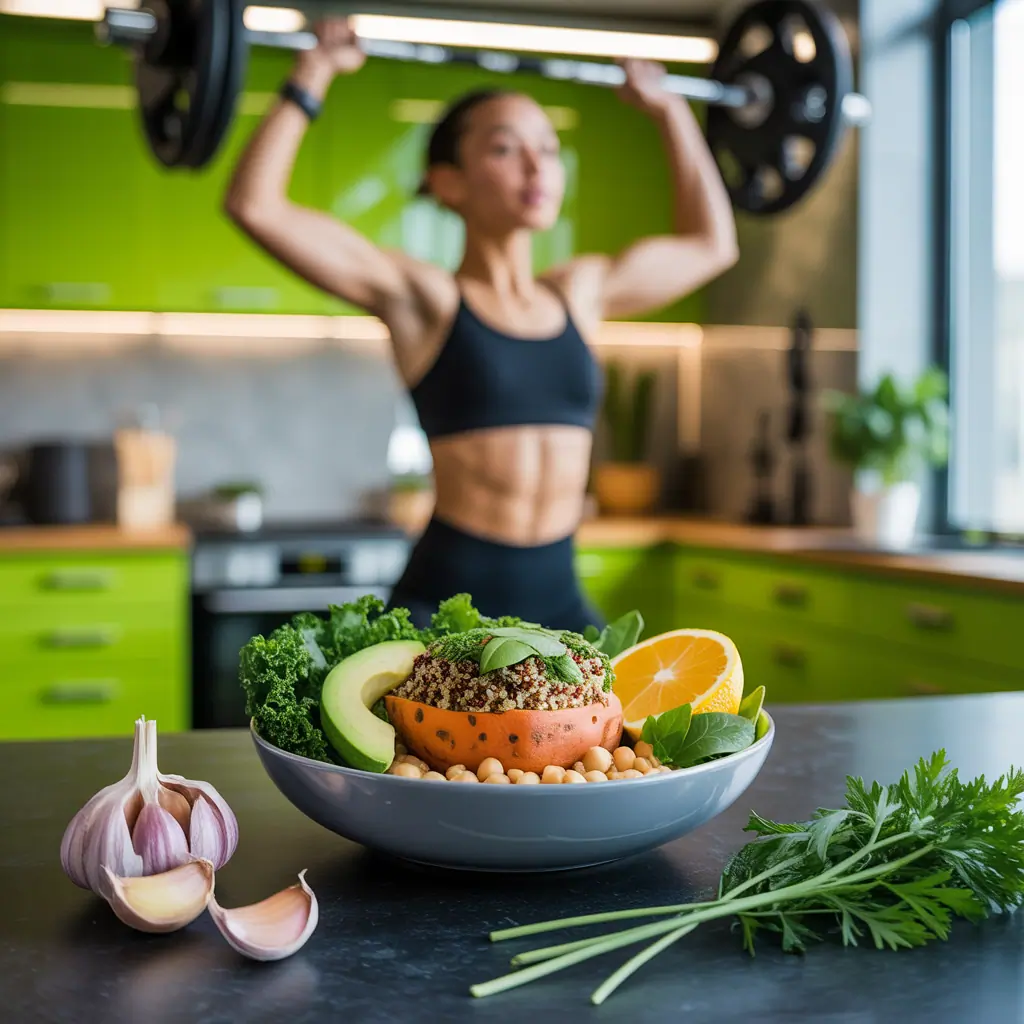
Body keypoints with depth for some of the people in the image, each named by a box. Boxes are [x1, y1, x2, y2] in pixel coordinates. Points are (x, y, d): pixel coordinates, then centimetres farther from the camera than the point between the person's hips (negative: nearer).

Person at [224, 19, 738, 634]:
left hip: (560, 601, 5)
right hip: (444, 604, -4)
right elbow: (254, 206, -11)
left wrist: (669, 110, 26)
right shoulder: (423, 299, -3)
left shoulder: (581, 292, 11)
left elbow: (711, 243, 26)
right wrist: (315, 73, -6)